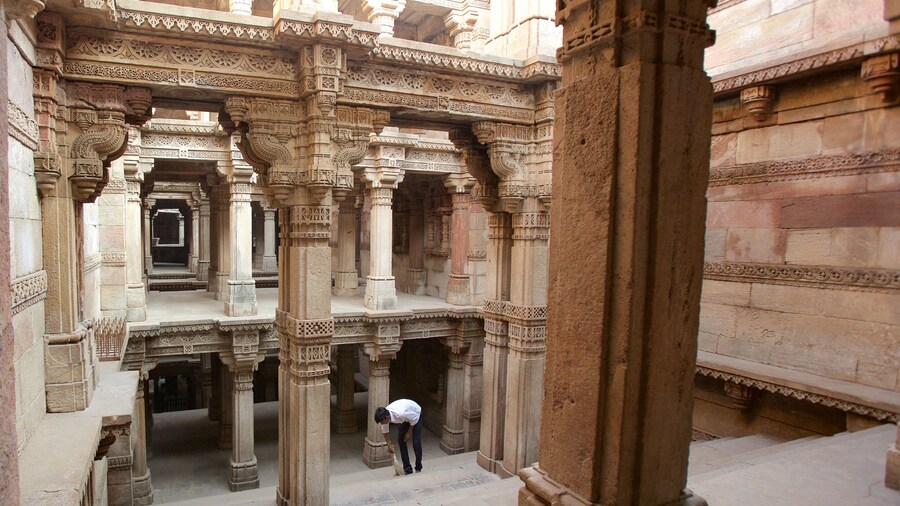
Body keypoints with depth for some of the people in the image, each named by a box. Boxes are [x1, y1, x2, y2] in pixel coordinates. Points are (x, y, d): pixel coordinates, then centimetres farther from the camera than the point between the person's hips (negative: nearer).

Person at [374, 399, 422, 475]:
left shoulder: (400, 414, -45)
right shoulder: (384, 415, -25)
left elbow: (414, 419, -26)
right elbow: (385, 431, -5)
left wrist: (409, 432, -14)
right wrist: (389, 445, -3)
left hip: (416, 414, -6)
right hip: (406, 417, 6)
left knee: (416, 442, -11)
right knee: (400, 439, 1)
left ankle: (418, 469, 5)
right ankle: (407, 469, 10)